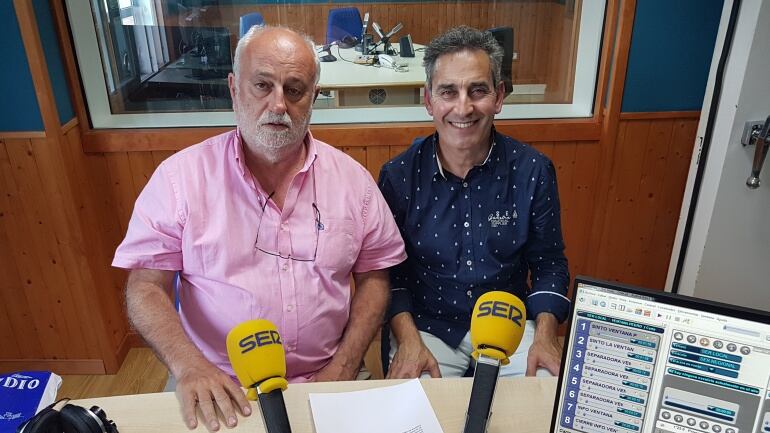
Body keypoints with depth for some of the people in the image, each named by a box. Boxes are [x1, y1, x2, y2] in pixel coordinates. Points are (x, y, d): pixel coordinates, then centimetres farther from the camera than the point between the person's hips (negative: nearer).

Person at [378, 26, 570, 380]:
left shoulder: (533, 171, -7)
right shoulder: (398, 176, -10)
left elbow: (549, 264, 2)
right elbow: (388, 270, -2)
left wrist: (545, 333, -12)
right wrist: (407, 337, -15)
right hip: (426, 326, -1)